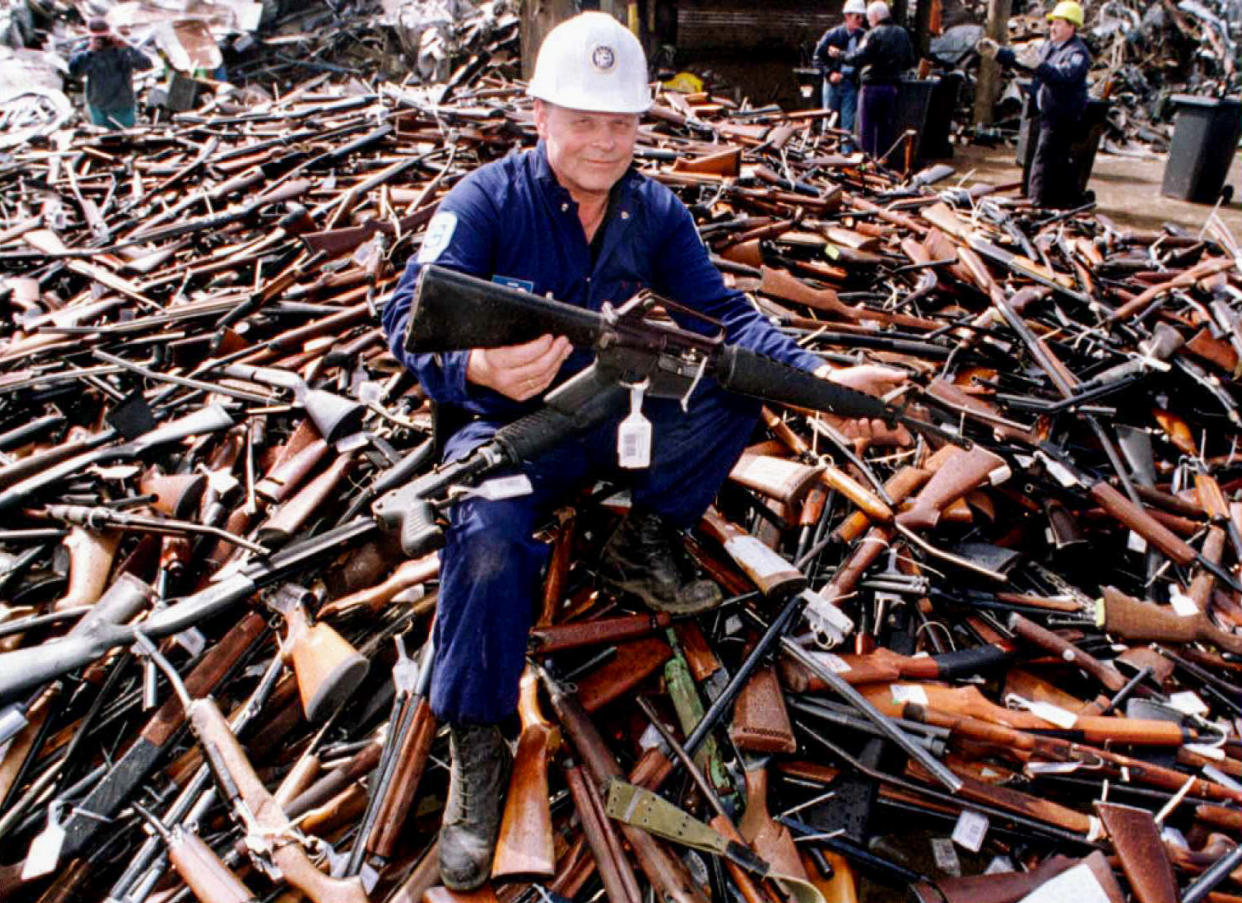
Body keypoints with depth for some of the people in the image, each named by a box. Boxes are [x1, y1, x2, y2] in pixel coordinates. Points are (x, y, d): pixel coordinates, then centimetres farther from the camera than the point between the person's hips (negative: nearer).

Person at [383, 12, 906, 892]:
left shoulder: (657, 212, -1)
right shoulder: (484, 202, -14)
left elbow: (723, 315, -6)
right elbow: (411, 317, -26)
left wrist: (819, 374, -23)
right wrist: (477, 368, -50)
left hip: (619, 414, 4)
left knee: (736, 387, -16)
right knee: (489, 534, -34)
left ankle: (646, 545, 3)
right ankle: (476, 746, -14)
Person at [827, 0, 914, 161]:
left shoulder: (874, 34, -12)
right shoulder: (903, 34, 10)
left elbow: (857, 58, -18)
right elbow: (909, 62, 15)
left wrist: (839, 54, -4)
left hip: (872, 86, -6)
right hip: (892, 87, 6)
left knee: (866, 129, 0)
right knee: (886, 127, 12)